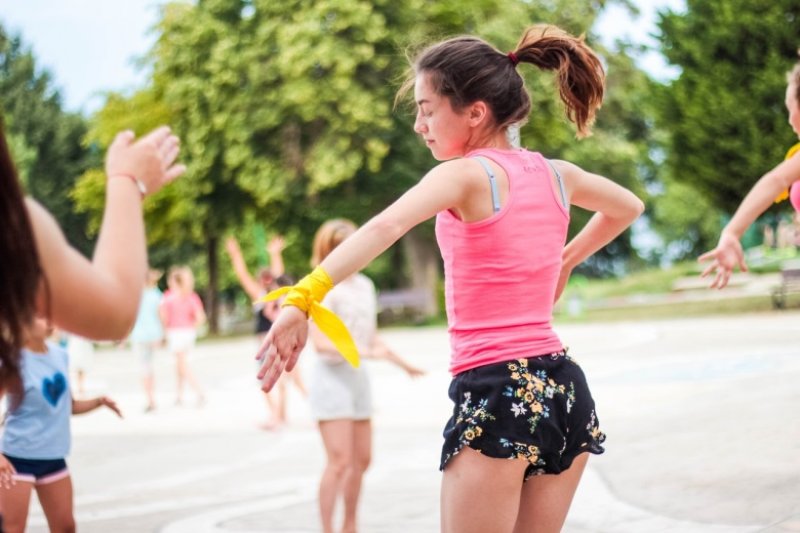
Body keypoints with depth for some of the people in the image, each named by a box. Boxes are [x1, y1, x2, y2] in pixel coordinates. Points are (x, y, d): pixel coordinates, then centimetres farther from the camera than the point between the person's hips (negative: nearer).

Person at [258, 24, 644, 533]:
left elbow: (385, 227, -29)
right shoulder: (558, 175, 11)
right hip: (564, 389, 7)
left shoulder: (465, 174, -9)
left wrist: (304, 298, -38)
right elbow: (628, 208, 32)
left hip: (497, 393, -7)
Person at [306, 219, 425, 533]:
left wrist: (403, 364, 25)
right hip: (331, 375, -8)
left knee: (361, 460, 11)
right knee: (339, 461, -11)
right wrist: (365, 352, -29)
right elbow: (321, 343, -19)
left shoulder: (365, 285, 11)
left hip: (358, 376, 8)